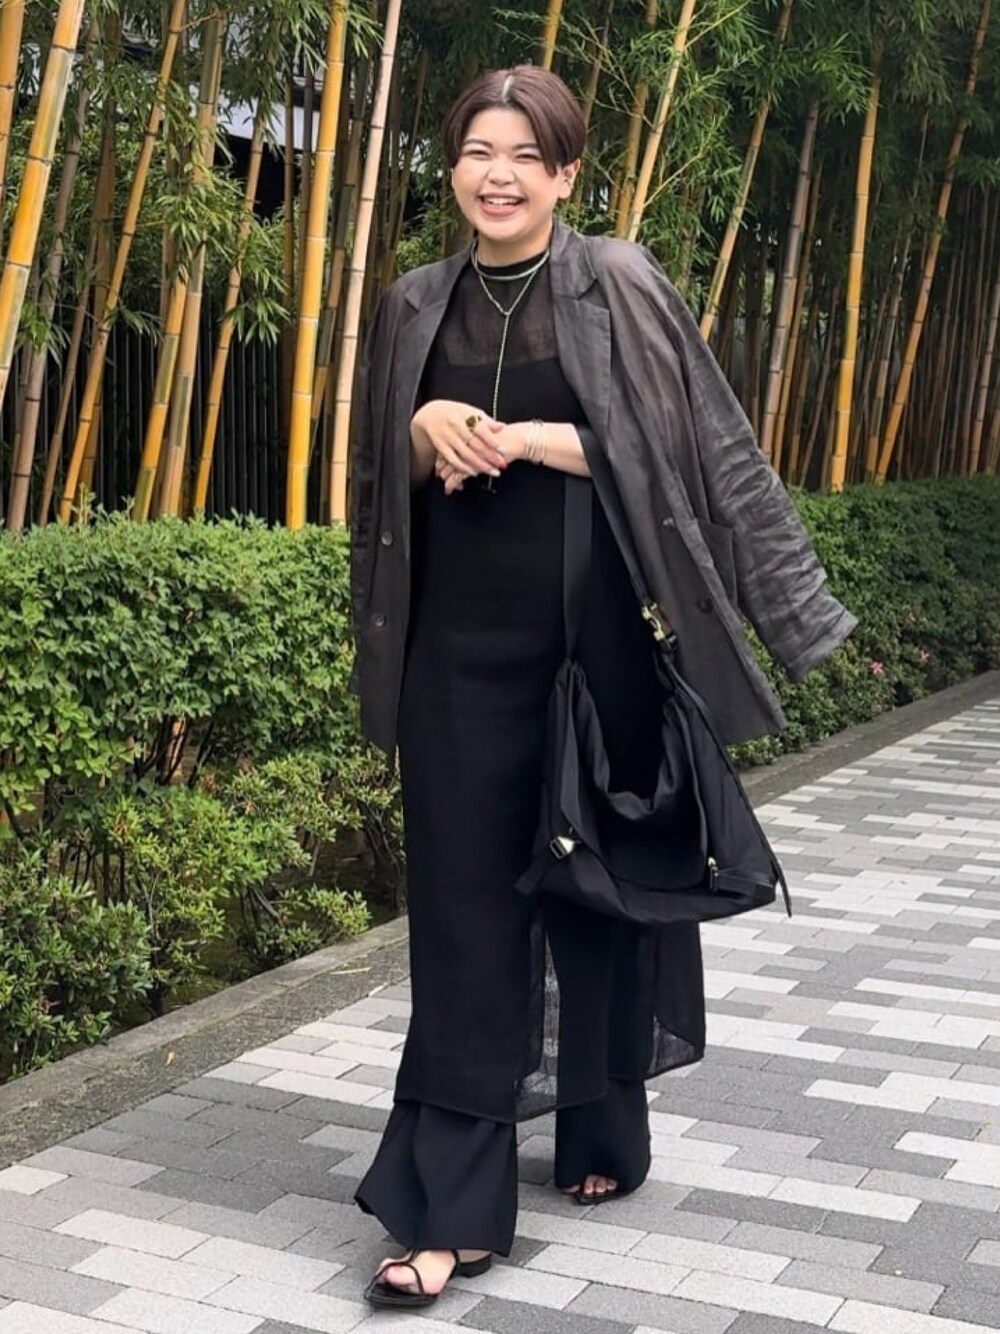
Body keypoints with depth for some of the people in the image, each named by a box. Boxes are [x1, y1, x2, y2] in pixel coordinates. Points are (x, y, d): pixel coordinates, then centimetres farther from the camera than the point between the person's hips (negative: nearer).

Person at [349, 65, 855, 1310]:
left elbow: (700, 447, -5)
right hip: (462, 642, 3)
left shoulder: (621, 286, -2)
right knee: (464, 909, 0)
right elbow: (380, 480, 15)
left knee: (597, 884, 9)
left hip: (595, 633, -2)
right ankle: (452, 1206, 5)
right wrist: (423, 431, -7)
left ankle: (604, 1133, 32)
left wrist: (541, 440, -14)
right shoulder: (416, 306, 9)